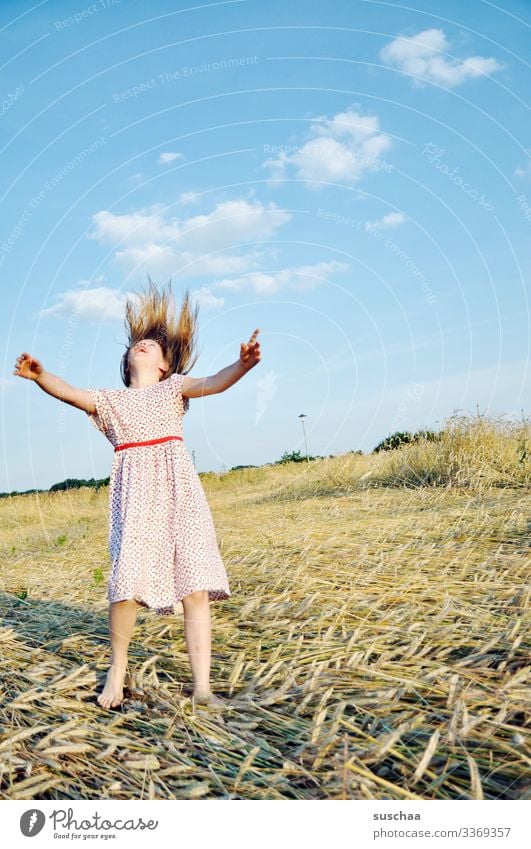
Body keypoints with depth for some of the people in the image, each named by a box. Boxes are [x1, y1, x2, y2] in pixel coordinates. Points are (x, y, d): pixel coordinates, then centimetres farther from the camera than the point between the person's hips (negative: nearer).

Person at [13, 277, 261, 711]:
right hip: (135, 495, 1)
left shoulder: (172, 388, 13)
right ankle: (118, 668, 18)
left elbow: (211, 383, -6)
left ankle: (202, 687, 4)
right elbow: (70, 392, -3)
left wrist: (242, 364, -27)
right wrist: (39, 375, -24)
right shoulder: (110, 400, 16)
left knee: (196, 584, -4)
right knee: (127, 581, -9)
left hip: (179, 489, 0)